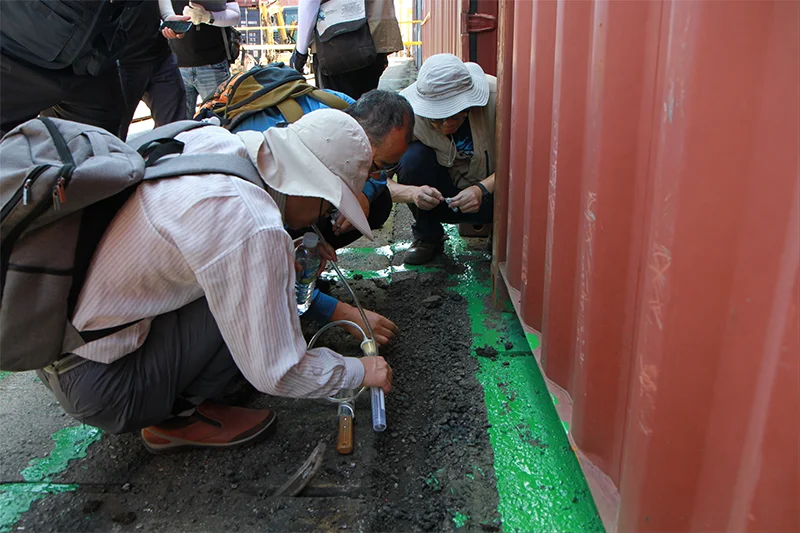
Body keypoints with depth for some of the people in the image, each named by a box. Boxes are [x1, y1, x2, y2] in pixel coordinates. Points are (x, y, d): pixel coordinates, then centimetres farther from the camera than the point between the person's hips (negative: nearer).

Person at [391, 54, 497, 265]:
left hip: (490, 192, -1)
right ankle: (427, 236, -5)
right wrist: (412, 193, -42)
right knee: (413, 156, -28)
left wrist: (483, 189, -38)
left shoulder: (495, 96, -24)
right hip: (439, 197, 1)